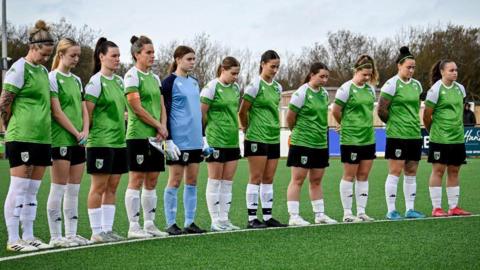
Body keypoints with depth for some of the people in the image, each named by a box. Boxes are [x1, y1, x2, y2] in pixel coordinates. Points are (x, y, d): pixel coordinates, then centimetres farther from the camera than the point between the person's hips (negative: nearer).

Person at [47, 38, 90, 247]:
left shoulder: (77, 80, 17)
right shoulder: (53, 77, -6)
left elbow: (83, 109, 15)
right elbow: (57, 112, -12)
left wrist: (85, 131, -2)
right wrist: (76, 133, -12)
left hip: (79, 141, 7)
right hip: (61, 139, -7)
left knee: (73, 190, 8)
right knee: (59, 189, -5)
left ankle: (71, 233, 12)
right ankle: (56, 236, -1)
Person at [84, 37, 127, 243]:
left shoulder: (118, 81, 14)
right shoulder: (95, 82, -10)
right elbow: (87, 113, -11)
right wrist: (87, 133, -10)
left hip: (119, 141, 8)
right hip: (101, 141, -8)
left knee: (112, 187, 8)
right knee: (99, 186, -3)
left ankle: (107, 229, 14)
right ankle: (96, 232, 3)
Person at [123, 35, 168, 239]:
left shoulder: (154, 78, 17)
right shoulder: (132, 76, -7)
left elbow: (162, 107, 15)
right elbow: (137, 108, -13)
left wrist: (163, 127, -2)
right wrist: (159, 126, -9)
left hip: (155, 137, 8)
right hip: (138, 135, -8)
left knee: (152, 181, 9)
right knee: (136, 180, -6)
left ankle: (149, 224, 15)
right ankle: (134, 227, -3)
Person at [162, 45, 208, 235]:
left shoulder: (194, 82, 15)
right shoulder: (169, 82, -6)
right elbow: (164, 112, -9)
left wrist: (203, 137, 16)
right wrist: (168, 140, -15)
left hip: (195, 140, 7)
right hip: (178, 140, -7)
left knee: (192, 180, 7)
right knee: (175, 180, -3)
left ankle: (190, 222, 13)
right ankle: (171, 224, 3)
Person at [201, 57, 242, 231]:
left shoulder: (236, 88, 11)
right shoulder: (212, 87, -10)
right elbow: (202, 113, -10)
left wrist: (233, 127, 14)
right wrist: (207, 131, -1)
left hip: (233, 140, 7)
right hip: (216, 140, -7)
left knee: (228, 182, 8)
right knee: (215, 180, 0)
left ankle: (224, 219, 13)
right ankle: (215, 221, 5)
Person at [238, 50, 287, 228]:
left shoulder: (277, 87, 12)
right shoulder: (255, 85, -10)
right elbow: (242, 112, -7)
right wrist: (247, 129, 4)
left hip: (274, 138, 6)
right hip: (257, 138, -6)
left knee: (268, 179, 8)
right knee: (256, 178, -5)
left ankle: (268, 217, 13)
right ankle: (252, 218, -2)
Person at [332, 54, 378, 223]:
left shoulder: (370, 88, 10)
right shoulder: (346, 88, -10)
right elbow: (336, 111, -7)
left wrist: (366, 125, 12)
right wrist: (346, 125, 6)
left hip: (368, 138, 6)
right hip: (350, 139, -6)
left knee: (363, 176, 8)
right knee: (349, 176, 0)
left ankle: (361, 212, 13)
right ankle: (347, 214, 6)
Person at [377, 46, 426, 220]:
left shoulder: (417, 85, 12)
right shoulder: (392, 84, -9)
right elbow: (381, 109, -10)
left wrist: (413, 122, 14)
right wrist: (394, 123, 1)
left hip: (415, 134, 7)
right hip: (397, 135, -7)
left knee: (411, 173, 9)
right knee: (395, 172, -6)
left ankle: (410, 209, 15)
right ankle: (391, 211, -1)